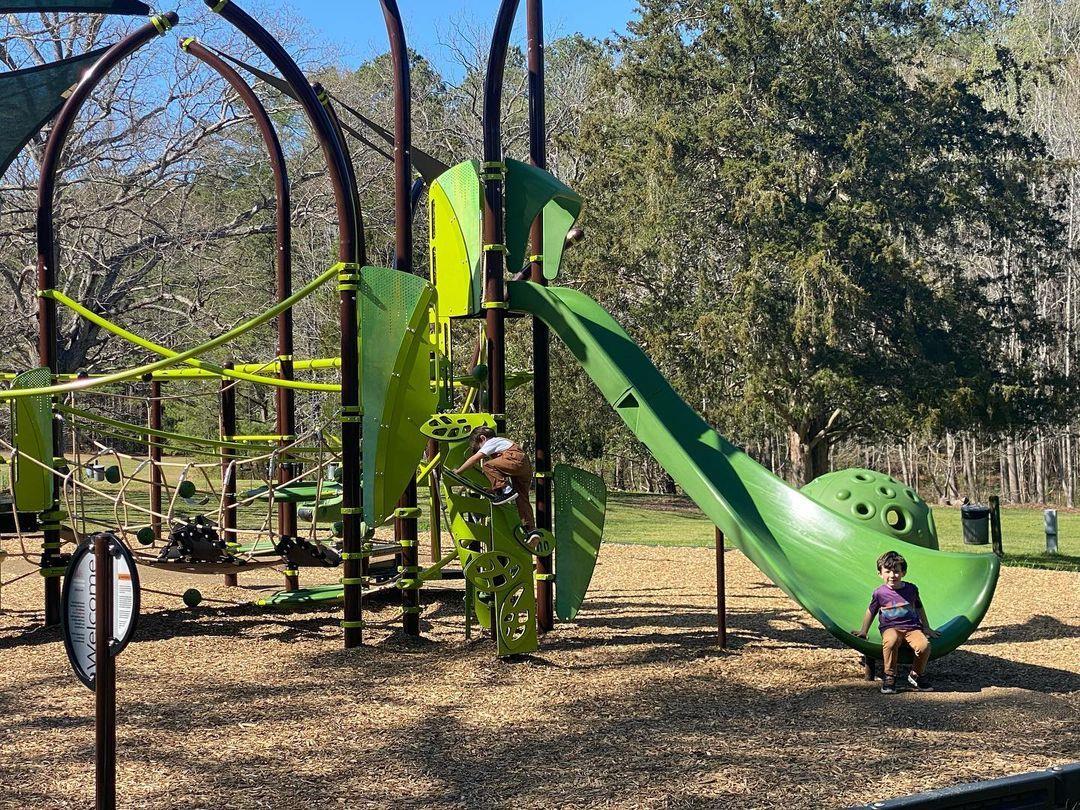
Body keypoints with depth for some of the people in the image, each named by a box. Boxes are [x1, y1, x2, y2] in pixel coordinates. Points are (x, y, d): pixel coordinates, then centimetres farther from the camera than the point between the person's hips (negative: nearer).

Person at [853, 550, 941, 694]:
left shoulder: (911, 589, 8)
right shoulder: (879, 593, 2)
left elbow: (919, 608, 24)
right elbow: (871, 612, 17)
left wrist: (926, 628, 28)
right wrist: (863, 631, 23)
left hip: (912, 628, 2)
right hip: (890, 628, -2)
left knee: (924, 645, -30)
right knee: (891, 641, -40)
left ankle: (916, 675, -1)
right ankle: (889, 677, -21)